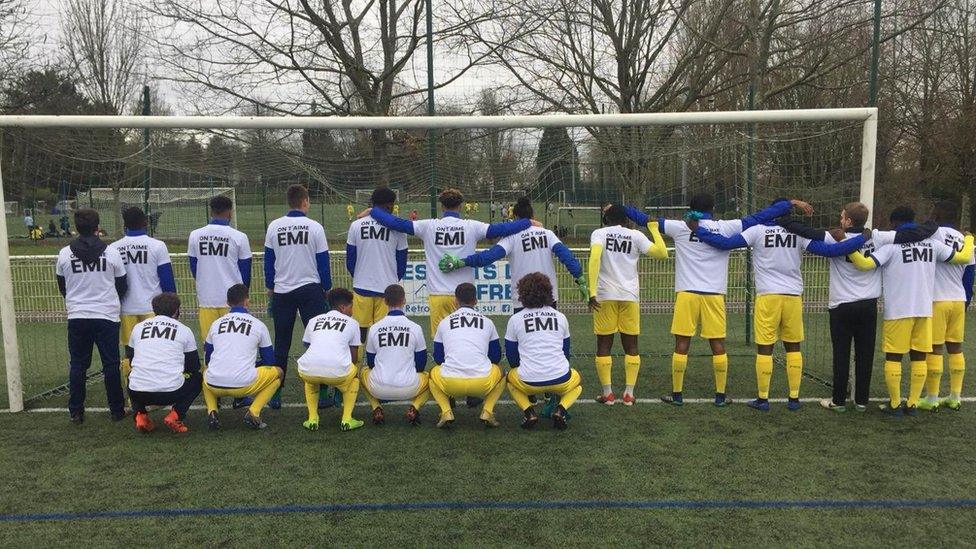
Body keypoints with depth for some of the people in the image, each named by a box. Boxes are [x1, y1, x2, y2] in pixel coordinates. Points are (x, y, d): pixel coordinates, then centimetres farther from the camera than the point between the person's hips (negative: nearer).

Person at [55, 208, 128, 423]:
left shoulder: (64, 254, -1)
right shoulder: (111, 253, -6)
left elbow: (62, 288, 11)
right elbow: (122, 287, 4)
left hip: (76, 317, 2)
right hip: (107, 316, -2)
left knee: (77, 365, 11)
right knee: (111, 365, 6)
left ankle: (76, 412, 15)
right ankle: (117, 410, 12)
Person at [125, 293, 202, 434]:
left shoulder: (138, 327, 15)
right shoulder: (184, 330, 9)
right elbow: (194, 367, 16)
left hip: (138, 394, 3)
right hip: (172, 393, -3)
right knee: (197, 379, 27)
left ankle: (141, 416, 13)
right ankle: (175, 415, 5)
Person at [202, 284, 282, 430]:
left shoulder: (216, 323, 16)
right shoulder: (258, 325, 8)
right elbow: (269, 361, 16)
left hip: (214, 385, 3)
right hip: (244, 385, -3)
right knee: (278, 372, 22)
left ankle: (212, 412, 11)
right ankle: (253, 412, 3)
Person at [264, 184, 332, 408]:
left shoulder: (274, 227, 1)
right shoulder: (314, 227, -6)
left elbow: (268, 261, 7)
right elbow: (323, 262, -2)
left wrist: (270, 288, 19)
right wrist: (326, 289, 9)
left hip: (281, 291, 3)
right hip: (311, 289, -2)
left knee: (280, 344, 10)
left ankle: (275, 394, 13)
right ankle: (322, 393, 5)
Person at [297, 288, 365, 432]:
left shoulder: (314, 320, 27)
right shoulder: (352, 323, 20)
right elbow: (354, 358, 24)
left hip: (308, 371, 3)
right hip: (337, 371, -3)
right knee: (354, 375, 31)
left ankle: (312, 419, 25)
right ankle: (347, 420, 19)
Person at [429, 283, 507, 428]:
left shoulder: (444, 322, 15)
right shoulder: (487, 322, 15)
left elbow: (438, 358, 21)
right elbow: (496, 357, 21)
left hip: (450, 383, 0)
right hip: (483, 383, 0)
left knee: (434, 373, 33)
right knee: (500, 373, 32)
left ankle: (446, 412, 10)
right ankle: (487, 411, 10)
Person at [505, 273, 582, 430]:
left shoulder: (515, 319, 4)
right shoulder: (561, 317, 10)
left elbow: (512, 358, 11)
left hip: (528, 382, -1)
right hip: (561, 380, 1)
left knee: (510, 376, 32)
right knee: (578, 381, 35)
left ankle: (528, 412, 7)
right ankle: (561, 409, 4)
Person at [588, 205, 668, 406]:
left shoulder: (599, 233, 1)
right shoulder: (636, 235, 5)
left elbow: (595, 258, -15)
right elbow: (662, 253, 2)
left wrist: (592, 291, -17)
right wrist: (654, 228, 14)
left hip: (605, 295, -1)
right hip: (630, 296, 2)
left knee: (604, 344, 7)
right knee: (631, 345, 10)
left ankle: (607, 393, 8)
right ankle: (629, 393, 10)